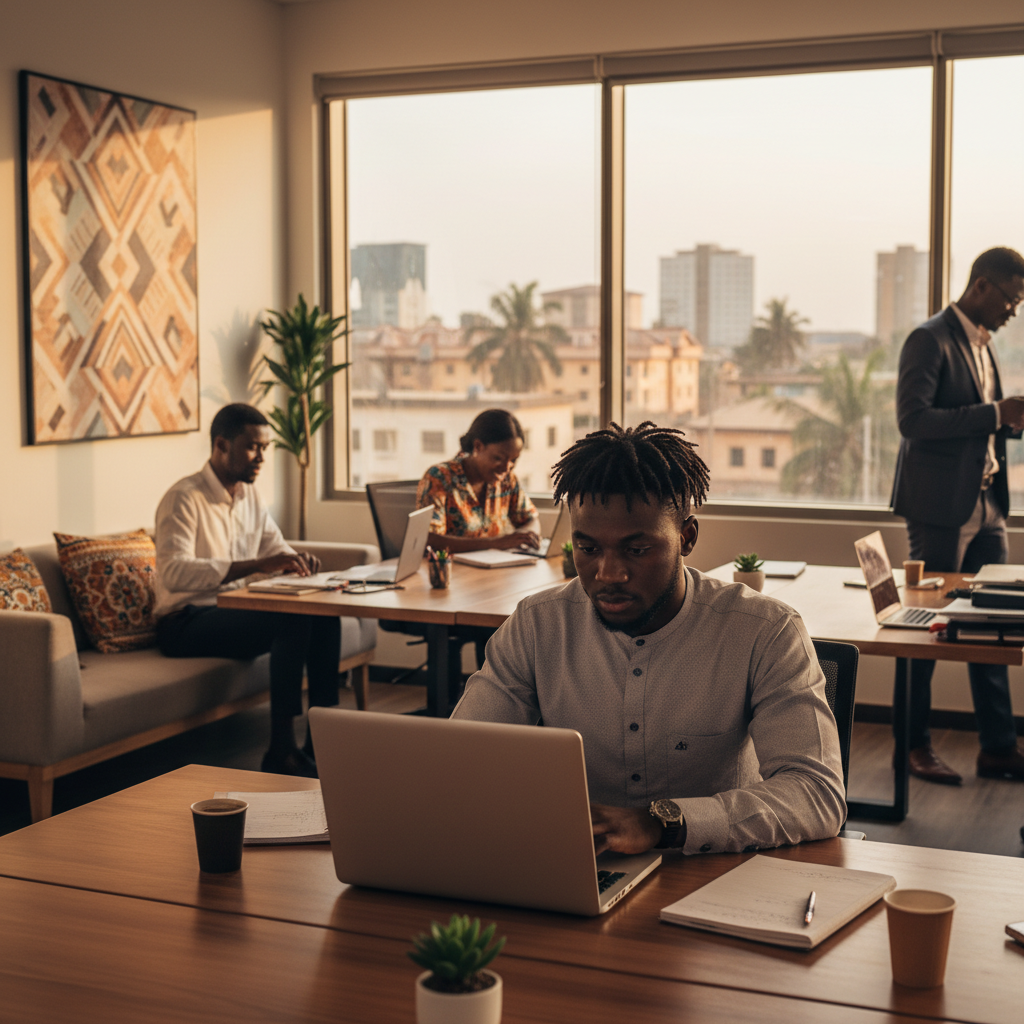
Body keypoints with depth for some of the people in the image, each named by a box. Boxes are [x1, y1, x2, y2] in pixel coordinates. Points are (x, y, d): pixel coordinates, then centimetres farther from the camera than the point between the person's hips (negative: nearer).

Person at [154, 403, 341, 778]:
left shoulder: (249, 496, 11)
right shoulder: (185, 498, -15)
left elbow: (277, 547, 20)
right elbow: (175, 573, -29)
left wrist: (298, 561, -7)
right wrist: (256, 565, -36)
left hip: (231, 611, 8)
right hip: (185, 623, -8)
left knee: (324, 615, -14)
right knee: (291, 619, -28)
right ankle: (281, 752, -25)